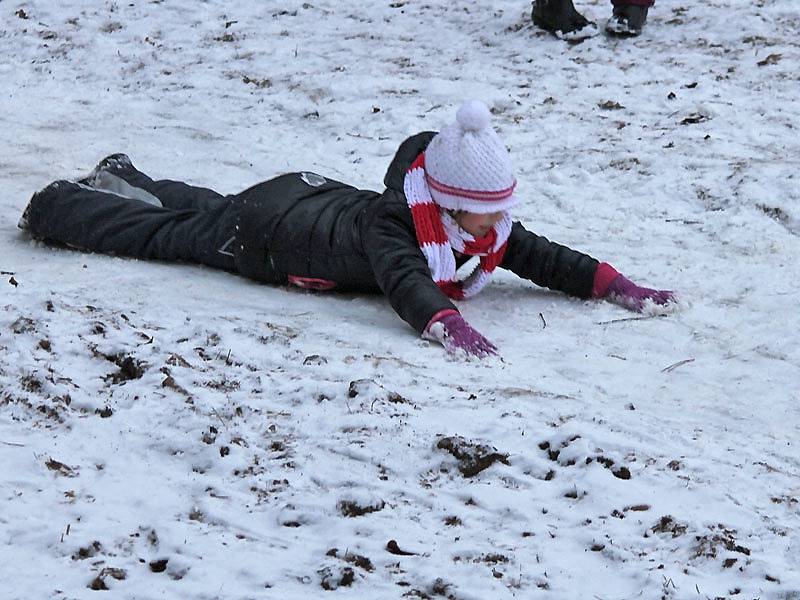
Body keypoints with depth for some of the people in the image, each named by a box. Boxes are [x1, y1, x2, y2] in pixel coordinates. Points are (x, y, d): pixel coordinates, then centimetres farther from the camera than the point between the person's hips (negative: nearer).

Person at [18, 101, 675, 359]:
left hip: (323, 198, 8)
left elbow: (543, 258, -17)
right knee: (171, 231, 12)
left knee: (204, 211, 32)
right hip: (265, 229, -7)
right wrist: (446, 323, -77)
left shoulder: (492, 229, -20)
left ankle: (127, 179, 56)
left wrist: (612, 284, -30)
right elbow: (403, 279, -60)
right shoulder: (392, 225, -43)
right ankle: (62, 206, 31)